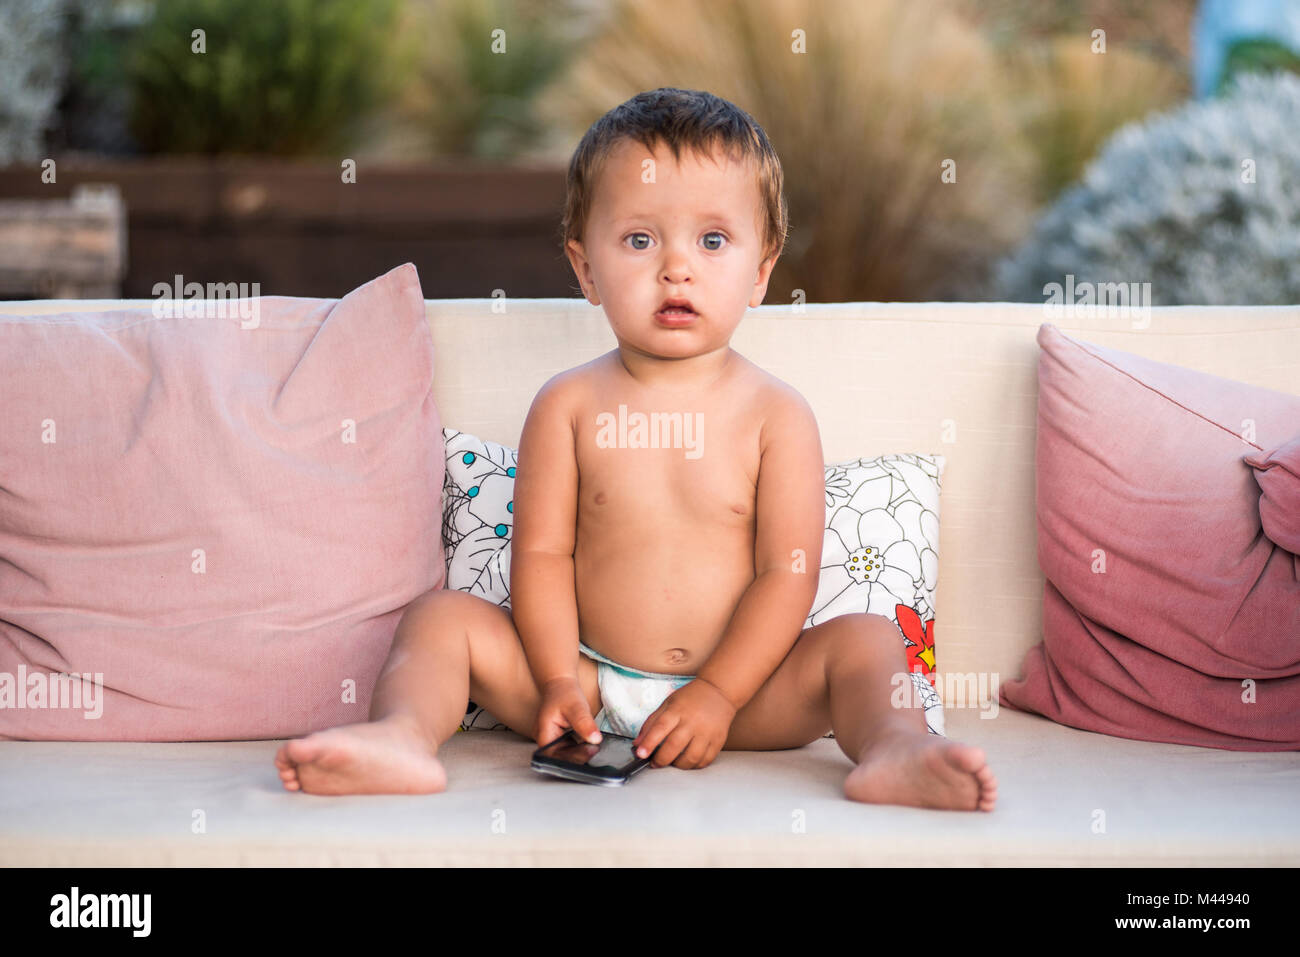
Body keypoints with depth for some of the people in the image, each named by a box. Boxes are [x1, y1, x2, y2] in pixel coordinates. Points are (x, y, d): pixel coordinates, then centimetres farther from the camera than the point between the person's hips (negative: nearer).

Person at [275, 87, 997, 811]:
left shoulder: (775, 414, -4)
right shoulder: (570, 404, 0)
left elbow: (788, 573, -8)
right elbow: (543, 552, -2)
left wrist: (717, 695, -17)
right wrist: (560, 683, -15)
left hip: (738, 687, -1)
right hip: (591, 677, 1)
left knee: (867, 640, -21)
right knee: (441, 616, -13)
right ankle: (404, 735, -39)